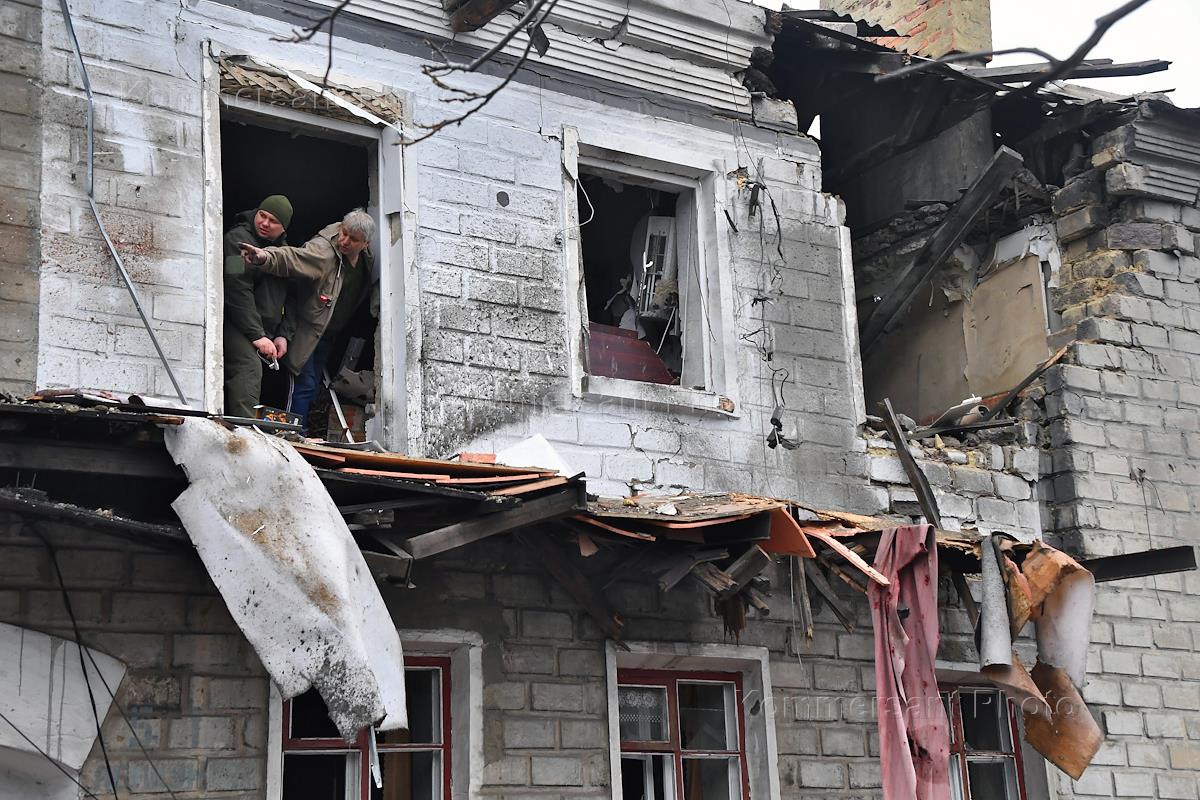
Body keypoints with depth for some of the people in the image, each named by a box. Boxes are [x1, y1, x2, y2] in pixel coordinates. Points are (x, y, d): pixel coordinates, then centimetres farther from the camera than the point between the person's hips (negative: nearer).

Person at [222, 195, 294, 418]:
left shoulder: (282, 248, 18)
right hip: (235, 324, -9)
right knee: (248, 369, -26)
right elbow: (238, 290, -17)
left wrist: (281, 334, 12)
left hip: (262, 330, 9)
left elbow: (281, 298, 24)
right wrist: (256, 335, -20)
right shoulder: (239, 239, -9)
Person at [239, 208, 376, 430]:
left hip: (328, 334, 8)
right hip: (307, 331, -7)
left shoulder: (366, 260, 2)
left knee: (313, 386, 13)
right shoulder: (323, 250, -22)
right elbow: (293, 258, -40)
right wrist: (265, 257, -60)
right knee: (304, 385, -11)